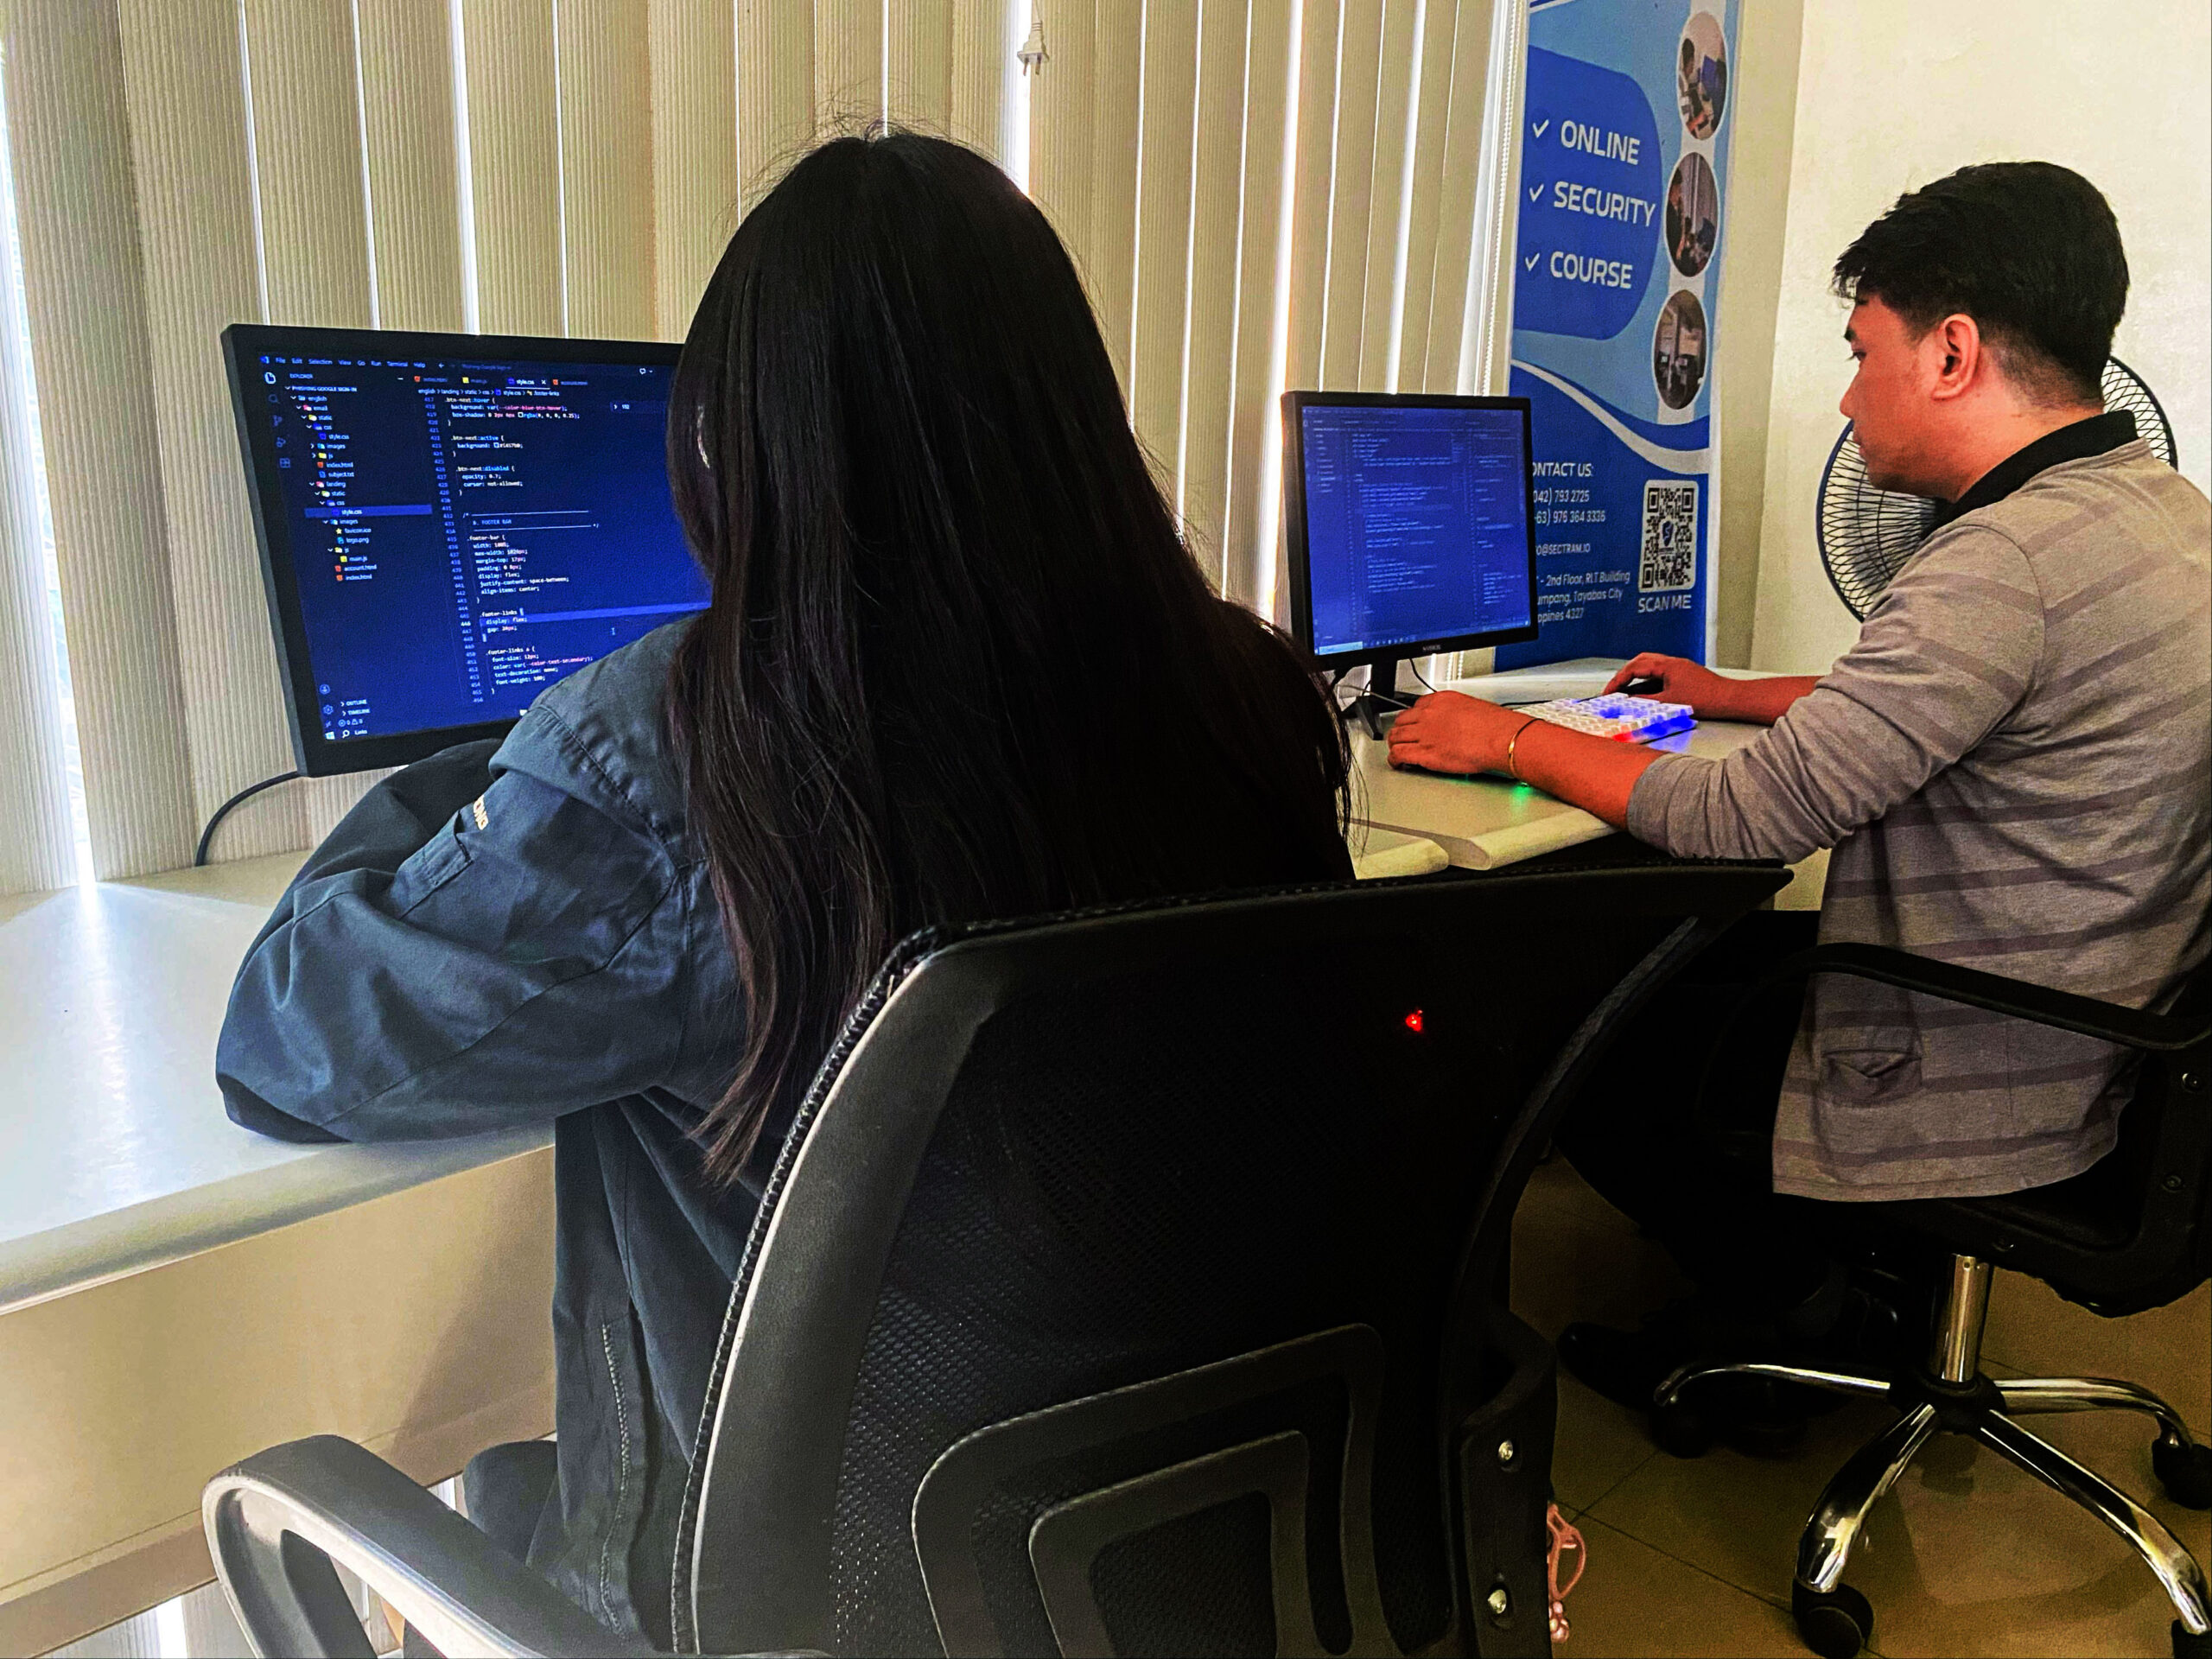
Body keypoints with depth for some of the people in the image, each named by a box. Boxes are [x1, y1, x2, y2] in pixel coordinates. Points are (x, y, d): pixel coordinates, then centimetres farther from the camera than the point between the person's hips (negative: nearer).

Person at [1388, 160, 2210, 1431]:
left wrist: (1516, 740, -14)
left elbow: (1749, 817, -27)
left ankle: (1784, 1295, 20)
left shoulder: (2009, 562, -29)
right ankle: (1847, 1275, 28)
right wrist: (1734, 695, 21)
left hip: (1979, 1093, -9)